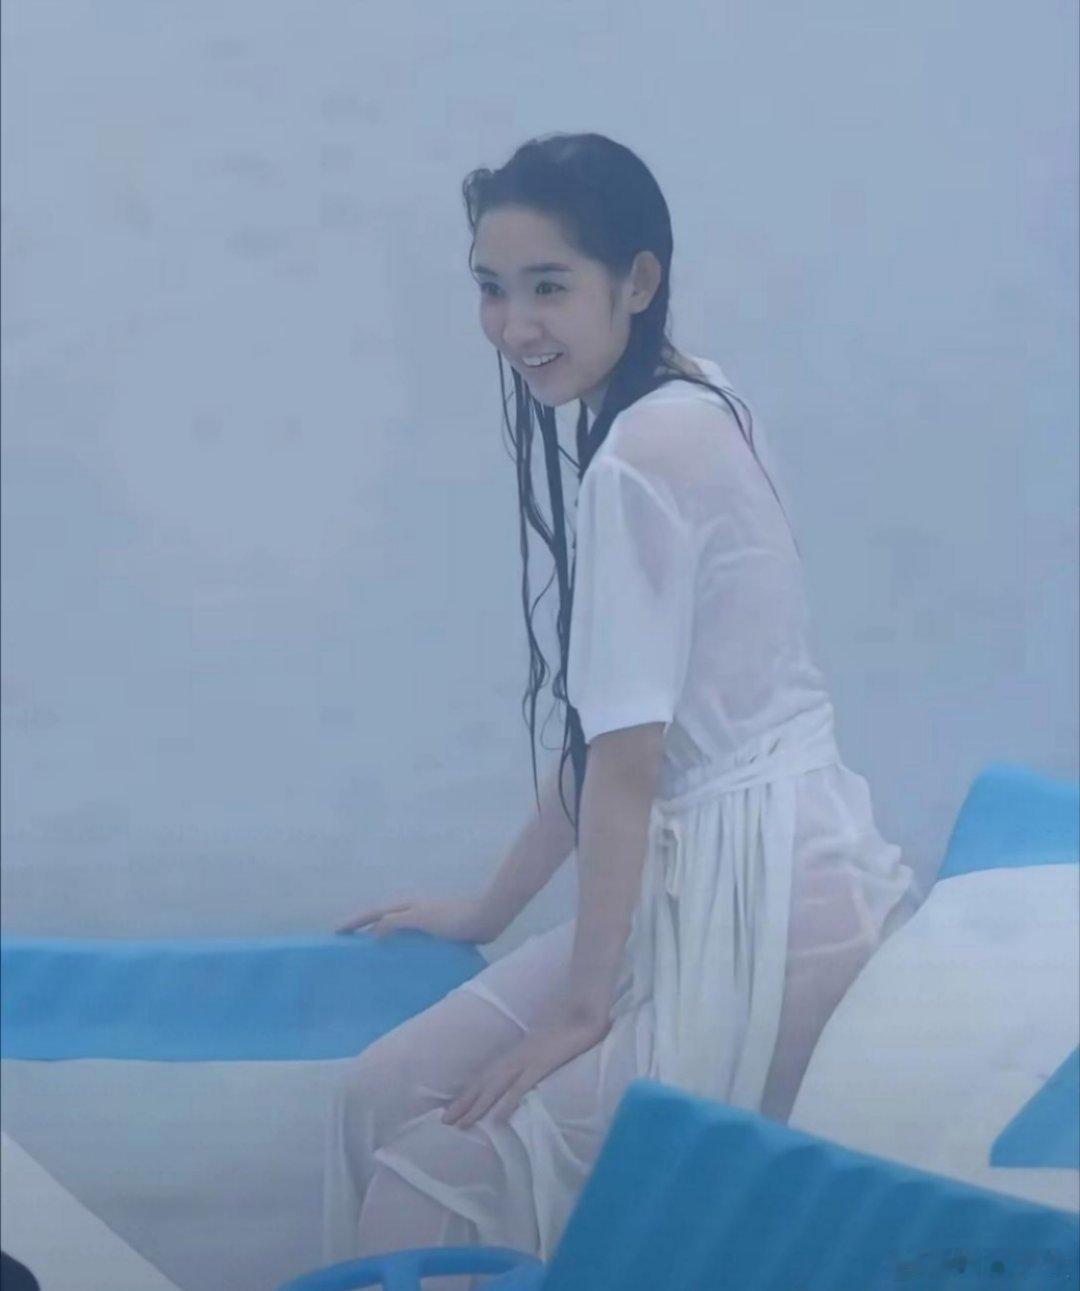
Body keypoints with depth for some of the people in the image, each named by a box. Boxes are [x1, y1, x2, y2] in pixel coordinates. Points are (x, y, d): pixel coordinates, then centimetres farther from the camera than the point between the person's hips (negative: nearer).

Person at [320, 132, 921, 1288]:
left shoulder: (640, 454, -16)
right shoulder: (689, 414, 13)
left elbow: (629, 760, -15)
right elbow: (610, 729, 19)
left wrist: (585, 1006, -10)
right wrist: (486, 912, 25)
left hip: (762, 909, -10)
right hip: (712, 886, 10)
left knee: (437, 1172, -9)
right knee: (380, 1097, 7)